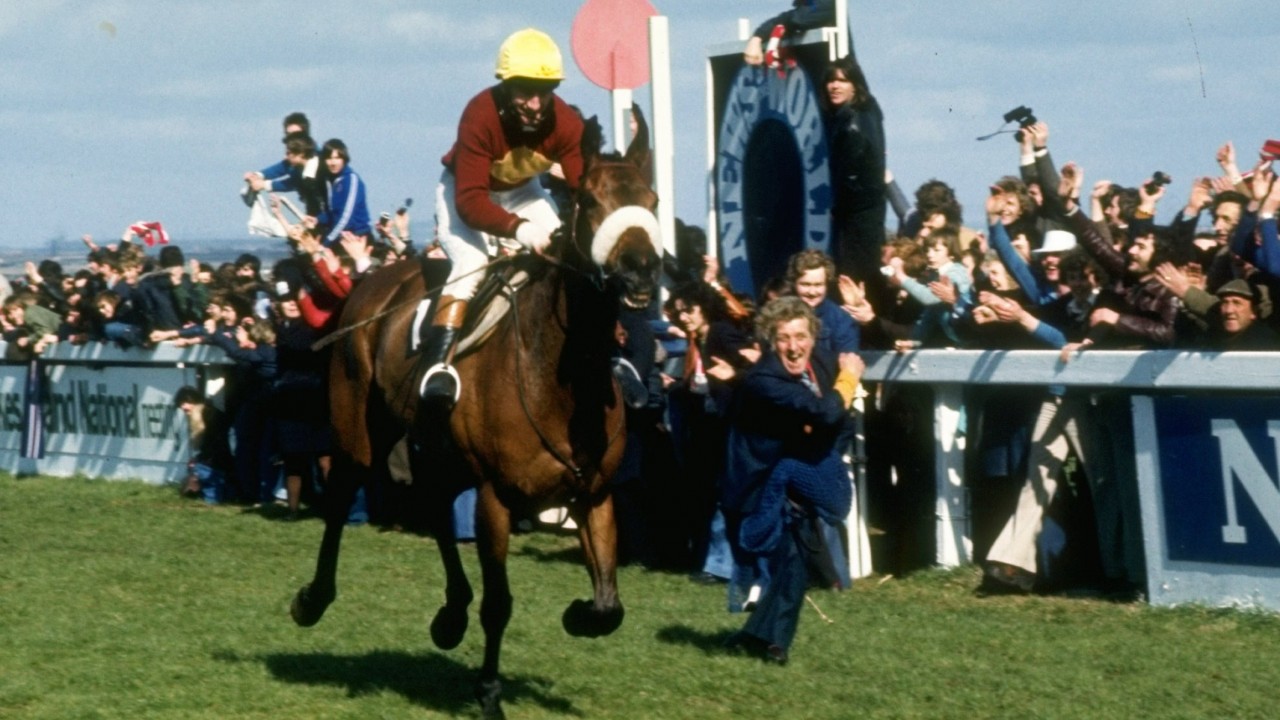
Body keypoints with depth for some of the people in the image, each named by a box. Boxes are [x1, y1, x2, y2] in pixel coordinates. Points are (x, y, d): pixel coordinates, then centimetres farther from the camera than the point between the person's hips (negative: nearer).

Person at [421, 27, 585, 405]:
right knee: (471, 265, -26)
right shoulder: (480, 116, -37)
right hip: (465, 189, -5)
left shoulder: (566, 123, -26)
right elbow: (470, 202, -39)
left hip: (521, 190, 5)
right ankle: (437, 364, -31)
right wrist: (519, 229, -55)